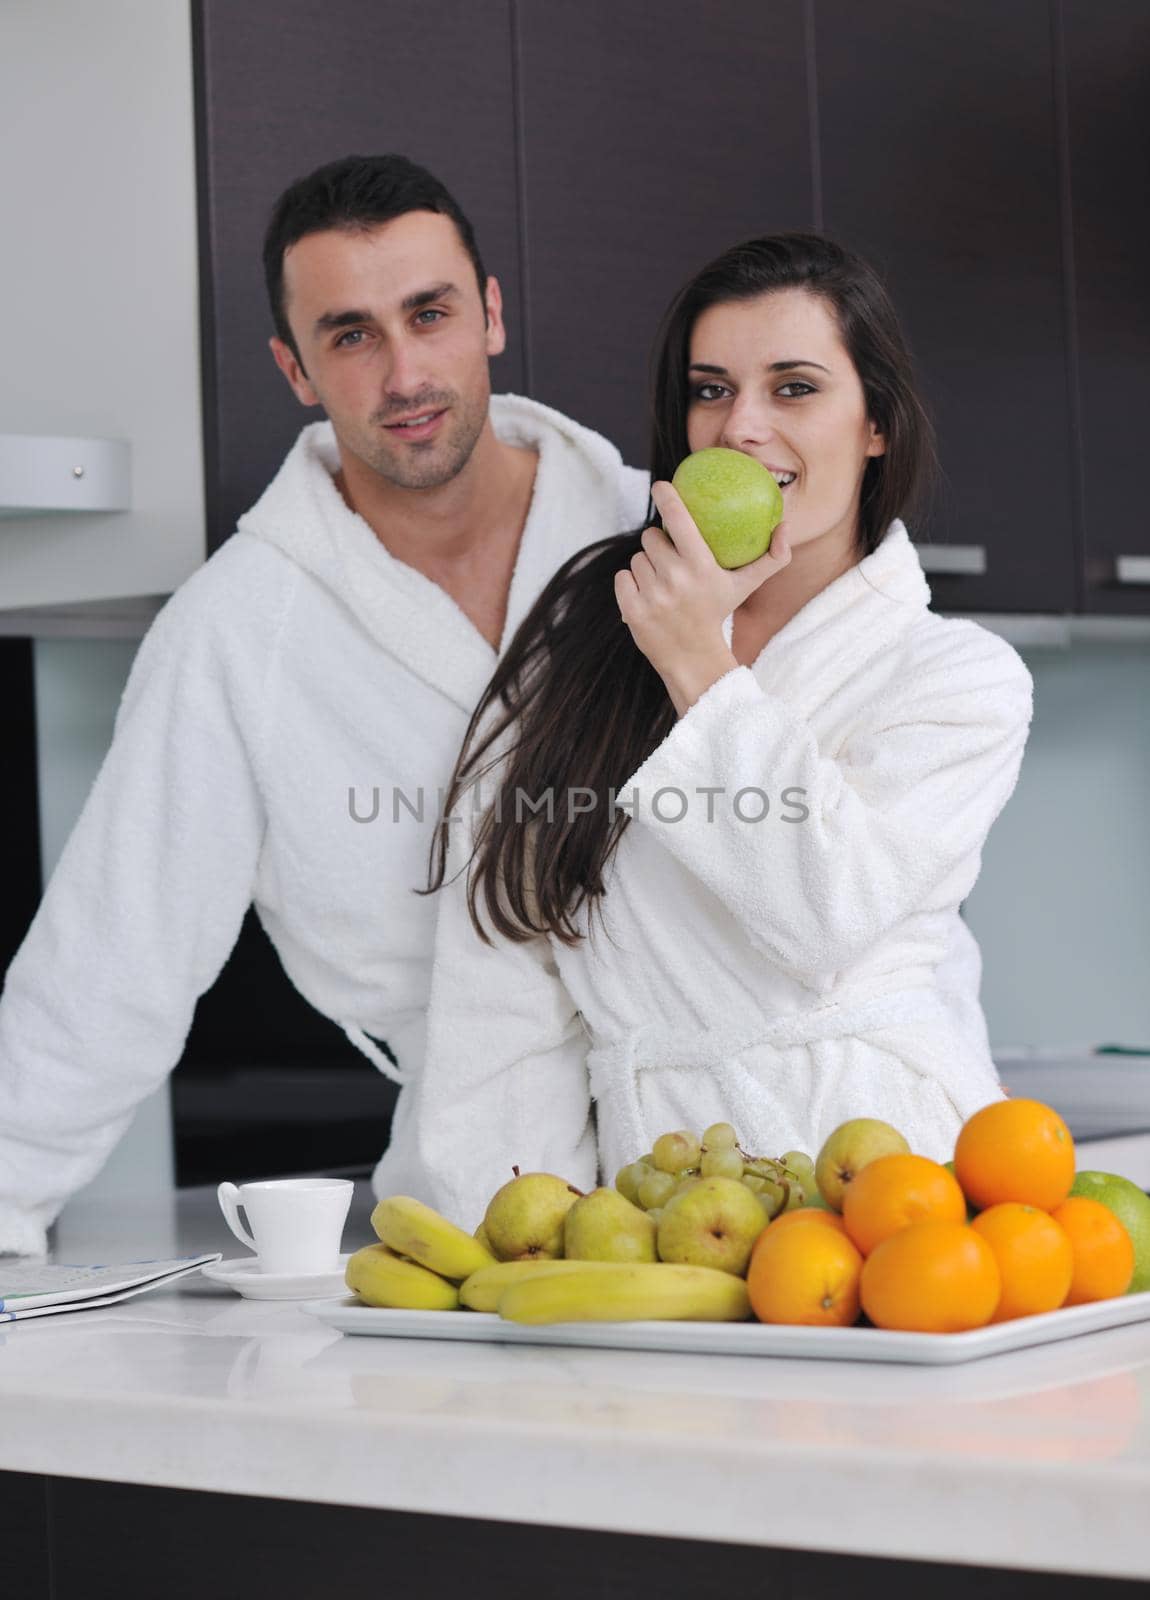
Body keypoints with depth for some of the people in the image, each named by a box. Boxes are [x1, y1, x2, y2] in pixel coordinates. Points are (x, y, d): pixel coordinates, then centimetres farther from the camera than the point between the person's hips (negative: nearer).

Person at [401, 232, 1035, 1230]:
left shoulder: (963, 676, 8)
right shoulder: (586, 623, 14)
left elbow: (833, 911, -9)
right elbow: (505, 965, 8)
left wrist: (703, 671, -3)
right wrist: (526, 1222, -1)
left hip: (881, 1158, -3)